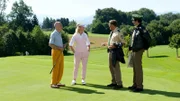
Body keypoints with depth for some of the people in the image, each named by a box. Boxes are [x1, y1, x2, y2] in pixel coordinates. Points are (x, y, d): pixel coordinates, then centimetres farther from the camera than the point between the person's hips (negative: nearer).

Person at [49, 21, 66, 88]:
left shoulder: (59, 34, 17)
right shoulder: (53, 34, -11)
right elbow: (50, 44, -17)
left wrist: (63, 46, 4)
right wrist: (59, 48, -20)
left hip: (60, 52, 9)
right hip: (56, 52, -9)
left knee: (61, 68, 9)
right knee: (56, 68, -7)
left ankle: (57, 82, 16)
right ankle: (53, 83, 0)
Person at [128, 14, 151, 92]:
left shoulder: (141, 29, -15)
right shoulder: (135, 29, 12)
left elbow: (148, 39, -20)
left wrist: (144, 46, -8)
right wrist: (131, 48, 13)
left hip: (138, 51, -9)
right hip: (134, 50, 9)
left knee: (138, 68, -4)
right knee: (135, 68, 15)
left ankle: (139, 86, 3)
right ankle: (135, 84, 25)